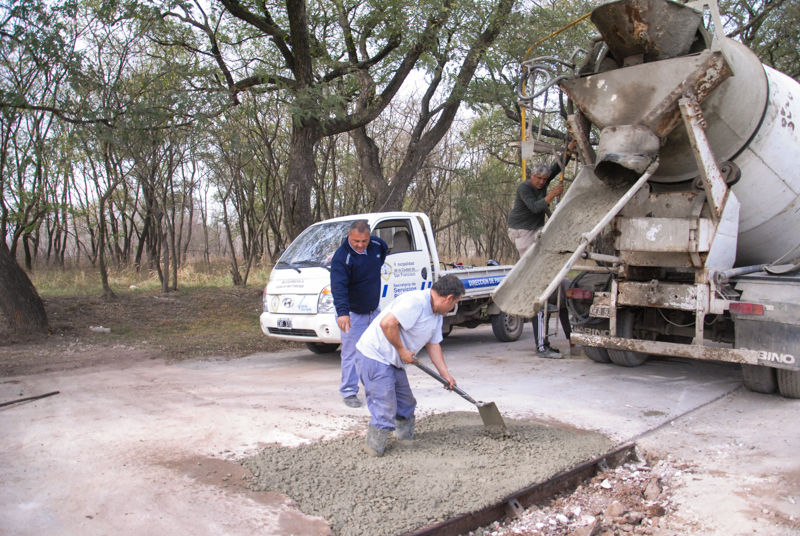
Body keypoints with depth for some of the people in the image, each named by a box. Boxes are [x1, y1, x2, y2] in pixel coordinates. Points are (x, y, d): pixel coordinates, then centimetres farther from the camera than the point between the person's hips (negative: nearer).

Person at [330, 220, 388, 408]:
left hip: (374, 311, 6)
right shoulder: (341, 257, -23)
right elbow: (338, 286, -34)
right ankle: (349, 392, 7)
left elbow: (384, 250, 23)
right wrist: (342, 312, -47)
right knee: (351, 354, -4)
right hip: (352, 314, -6)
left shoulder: (377, 245, -4)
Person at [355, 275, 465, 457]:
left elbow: (433, 345, 16)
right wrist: (402, 350, -19)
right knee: (385, 408, -6)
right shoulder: (416, 302, -24)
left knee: (406, 403, 19)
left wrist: (446, 374, 11)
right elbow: (387, 323, -31)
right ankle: (374, 448, 10)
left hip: (395, 361, 10)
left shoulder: (436, 314, 10)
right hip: (375, 355, -10)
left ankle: (406, 437, 36)